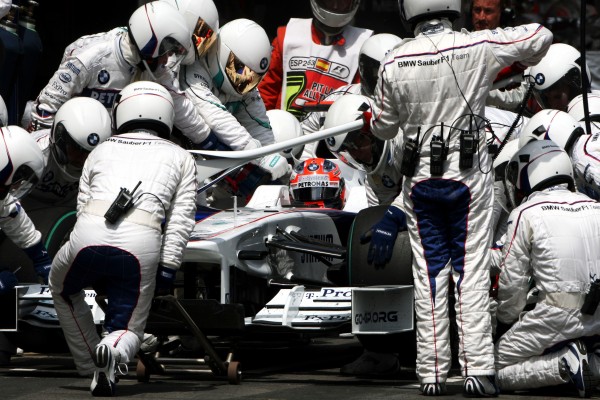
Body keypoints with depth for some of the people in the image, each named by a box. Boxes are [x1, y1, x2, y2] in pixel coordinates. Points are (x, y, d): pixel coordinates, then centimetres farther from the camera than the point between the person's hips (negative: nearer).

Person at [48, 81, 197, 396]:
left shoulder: (101, 151, 29)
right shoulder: (181, 158, 25)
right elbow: (181, 219, 11)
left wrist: (98, 271, 26)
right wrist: (168, 268, 7)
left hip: (90, 231, 1)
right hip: (143, 241, -1)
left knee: (63, 290, 34)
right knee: (128, 328, 14)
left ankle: (93, 369, 26)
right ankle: (115, 349, -23)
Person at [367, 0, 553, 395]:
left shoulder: (394, 63, -6)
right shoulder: (479, 47, -10)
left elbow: (382, 127, 6)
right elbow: (541, 36, 3)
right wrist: (519, 67, 23)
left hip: (420, 179, 1)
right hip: (470, 175, -1)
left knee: (429, 274, 8)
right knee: (472, 272, 2)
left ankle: (432, 372, 8)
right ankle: (478, 370, -1)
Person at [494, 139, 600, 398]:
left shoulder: (526, 213, -1)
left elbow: (512, 282, 1)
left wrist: (507, 319, 20)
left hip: (560, 315, -6)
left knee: (495, 369, 7)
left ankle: (564, 365, -14)